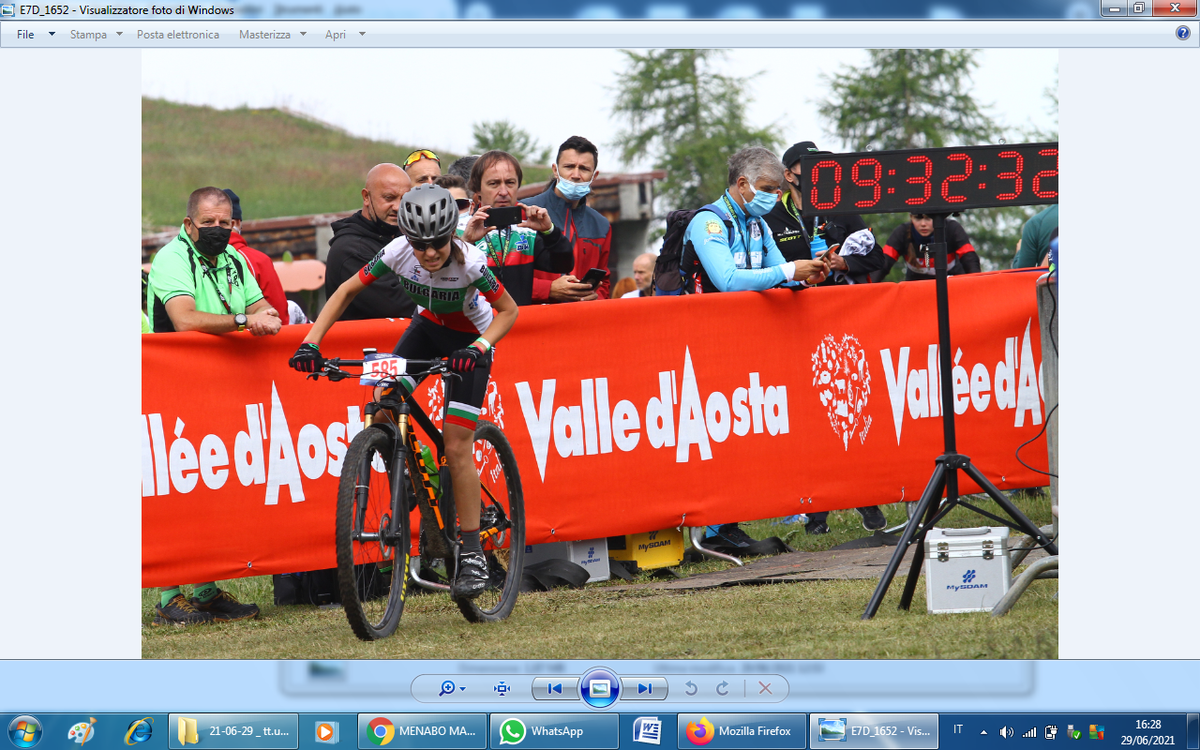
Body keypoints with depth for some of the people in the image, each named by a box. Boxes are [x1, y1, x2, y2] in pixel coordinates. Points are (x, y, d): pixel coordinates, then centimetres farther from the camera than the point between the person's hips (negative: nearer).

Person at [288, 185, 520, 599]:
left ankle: (472, 554, -3)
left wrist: (478, 348, -38)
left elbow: (508, 310, -20)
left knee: (456, 447, -12)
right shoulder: (399, 252, -25)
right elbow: (347, 290, -14)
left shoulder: (469, 262, -32)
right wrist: (311, 343, -24)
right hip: (429, 325, 4)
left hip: (469, 338, -4)